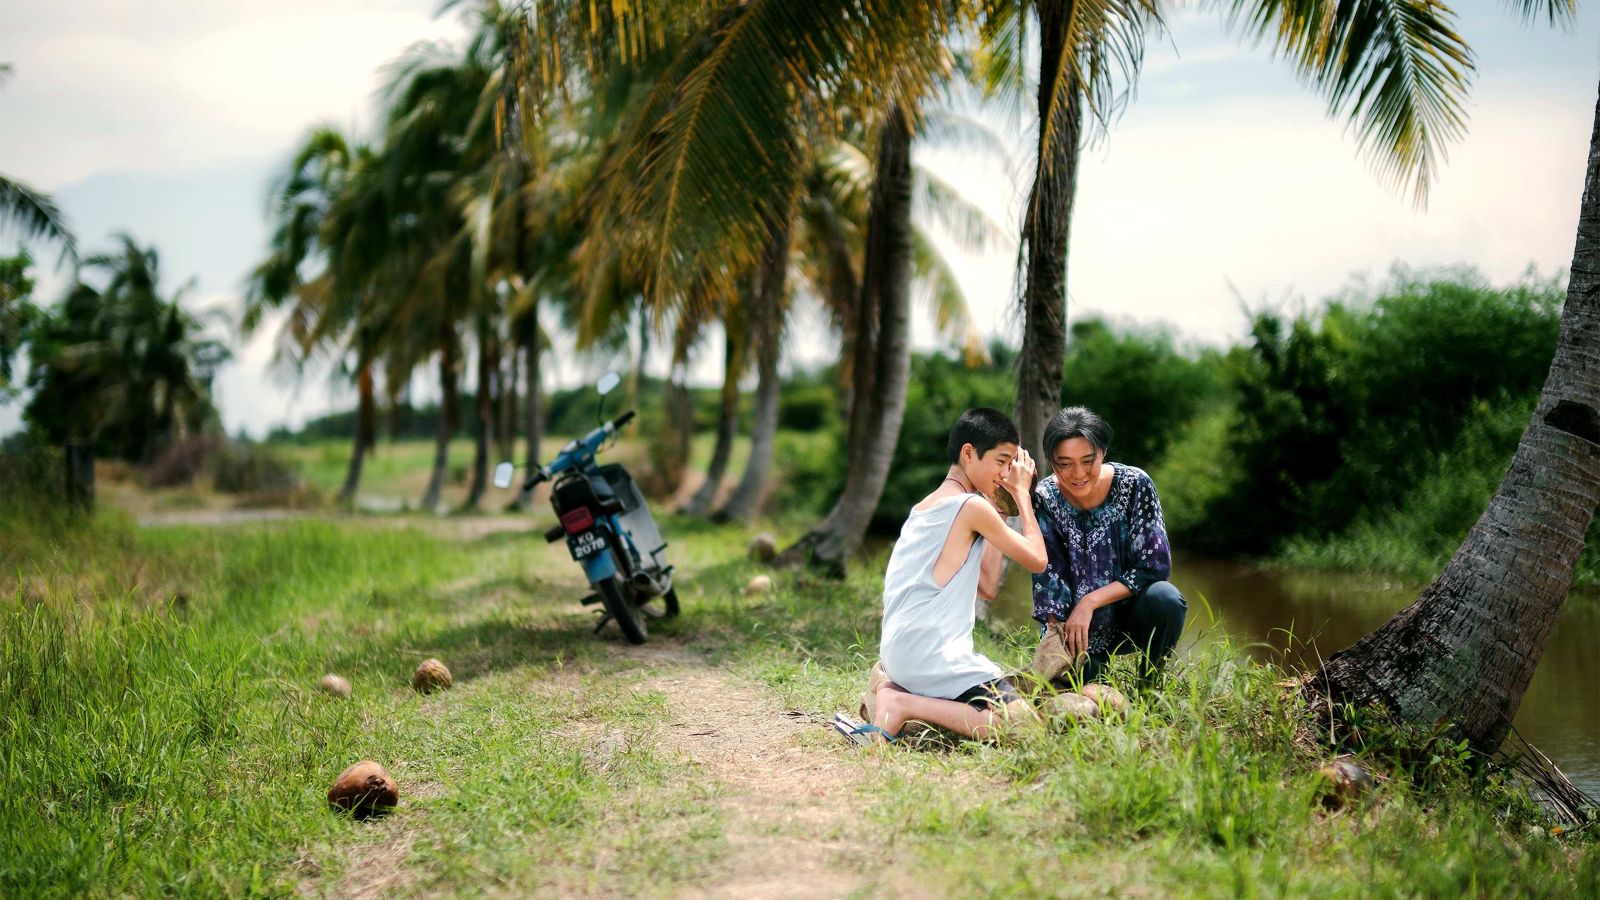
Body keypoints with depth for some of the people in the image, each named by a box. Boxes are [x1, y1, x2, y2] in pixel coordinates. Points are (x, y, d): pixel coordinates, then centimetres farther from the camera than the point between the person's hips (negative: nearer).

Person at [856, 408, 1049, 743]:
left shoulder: (924, 507, 19)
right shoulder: (972, 506, -8)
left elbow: (986, 587, 20)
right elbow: (1036, 559, -1)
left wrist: (997, 508, 20)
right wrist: (1021, 493, 10)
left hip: (899, 652, 9)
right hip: (933, 657, -9)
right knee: (1025, 725, -16)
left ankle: (890, 688, 8)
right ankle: (903, 706, -13)